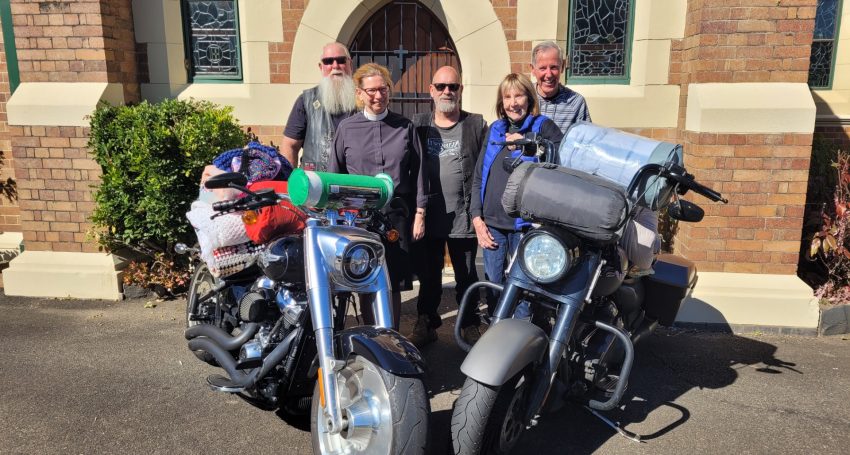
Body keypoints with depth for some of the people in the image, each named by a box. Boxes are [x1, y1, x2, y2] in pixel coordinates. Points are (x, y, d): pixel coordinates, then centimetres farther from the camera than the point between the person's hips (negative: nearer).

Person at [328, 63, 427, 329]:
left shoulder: (405, 127, 7)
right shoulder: (346, 128, 5)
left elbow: (417, 172, 7)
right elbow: (334, 175, 9)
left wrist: (419, 212, 3)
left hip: (398, 216, 0)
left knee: (394, 285, 7)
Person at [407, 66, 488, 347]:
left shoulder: (476, 125, 2)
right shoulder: (419, 124, 8)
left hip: (463, 217, -2)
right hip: (427, 216, 2)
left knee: (466, 276, 10)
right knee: (428, 275, 13)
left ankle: (471, 326, 26)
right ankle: (426, 323, 28)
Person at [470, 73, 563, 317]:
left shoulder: (543, 126, 1)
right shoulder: (495, 129, 14)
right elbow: (478, 177, 14)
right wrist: (477, 217, 5)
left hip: (525, 223, -4)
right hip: (491, 223, 5)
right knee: (493, 285, 11)